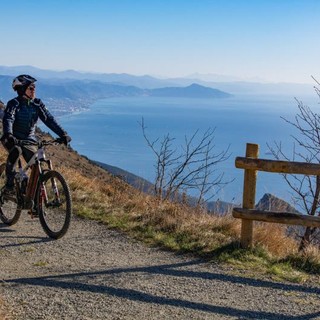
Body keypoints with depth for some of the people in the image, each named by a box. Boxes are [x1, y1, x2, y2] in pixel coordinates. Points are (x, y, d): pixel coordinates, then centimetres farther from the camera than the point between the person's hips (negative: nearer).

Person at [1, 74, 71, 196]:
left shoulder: (37, 103, -2)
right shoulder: (14, 103, -14)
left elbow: (49, 119, -9)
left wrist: (63, 134, -21)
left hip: (29, 140, 4)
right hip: (13, 139, -4)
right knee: (16, 151, -37)